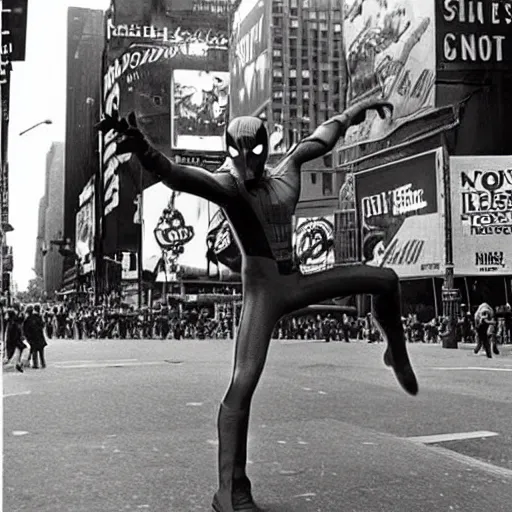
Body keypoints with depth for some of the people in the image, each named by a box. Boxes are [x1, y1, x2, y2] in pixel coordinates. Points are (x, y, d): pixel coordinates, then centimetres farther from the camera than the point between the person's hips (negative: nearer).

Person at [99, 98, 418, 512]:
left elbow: (321, 139, 22)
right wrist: (141, 149, -54)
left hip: (296, 284, 7)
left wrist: (356, 111, 33)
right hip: (262, 290, -7)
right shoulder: (227, 186, -15)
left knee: (386, 280, 9)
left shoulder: (287, 172, 5)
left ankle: (397, 355, 33)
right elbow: (177, 175, -35)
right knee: (243, 383, -18)